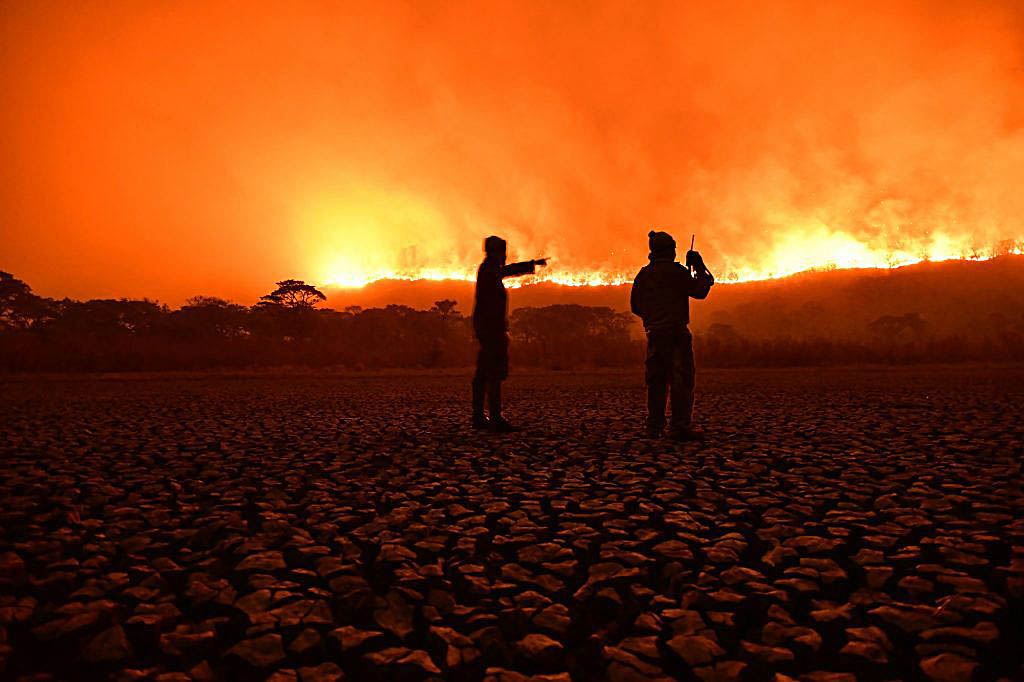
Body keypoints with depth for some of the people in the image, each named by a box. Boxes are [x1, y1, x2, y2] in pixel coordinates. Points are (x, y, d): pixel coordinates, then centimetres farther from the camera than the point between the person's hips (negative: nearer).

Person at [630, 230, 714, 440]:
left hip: (654, 332, 6)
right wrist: (700, 268, 9)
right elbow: (700, 291, -3)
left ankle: (654, 427, 11)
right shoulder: (676, 271, -5)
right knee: (682, 378, -5)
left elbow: (635, 306, 15)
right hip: (676, 332, -6)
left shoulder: (643, 275, 12)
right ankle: (681, 427, -12)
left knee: (657, 379, 10)